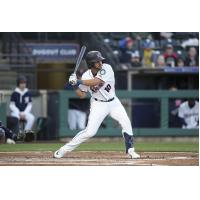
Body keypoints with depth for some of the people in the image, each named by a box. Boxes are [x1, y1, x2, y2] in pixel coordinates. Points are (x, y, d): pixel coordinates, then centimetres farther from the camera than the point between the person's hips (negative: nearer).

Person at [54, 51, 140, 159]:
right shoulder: (86, 76, -11)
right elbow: (82, 95, -5)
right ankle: (64, 149, -3)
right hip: (98, 104, -2)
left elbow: (96, 81, -32)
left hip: (113, 102, 2)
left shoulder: (106, 68, -17)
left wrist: (79, 82, -32)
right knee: (90, 132, -12)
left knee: (126, 123, -11)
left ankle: (130, 150, 5)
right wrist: (76, 86, -23)